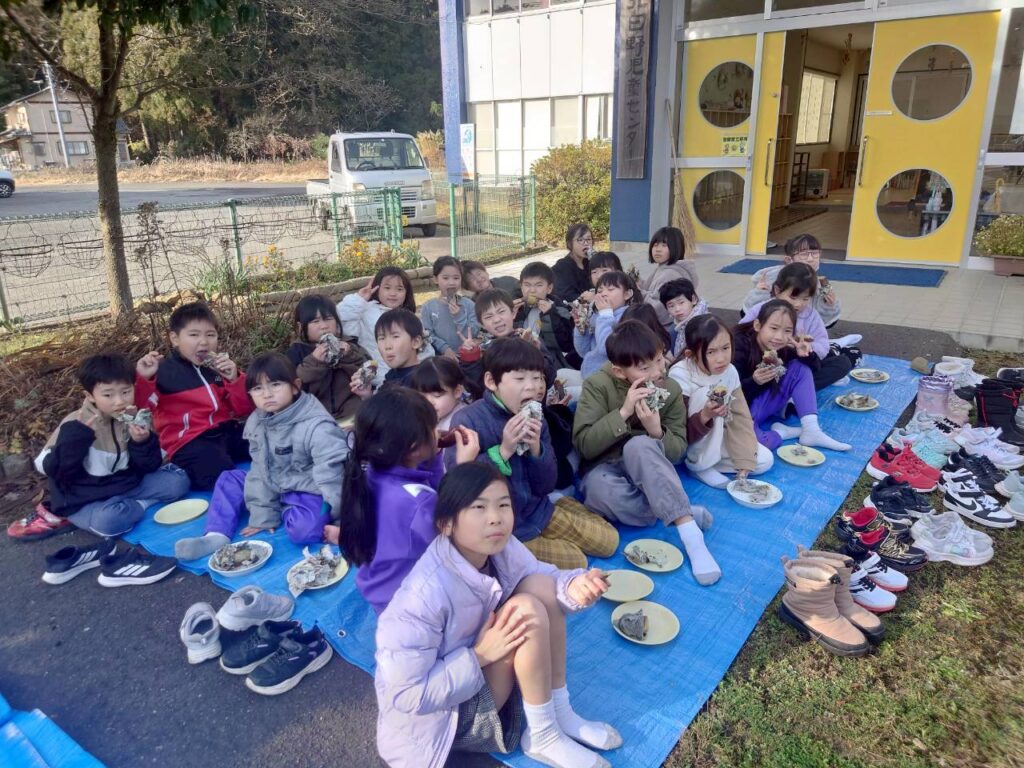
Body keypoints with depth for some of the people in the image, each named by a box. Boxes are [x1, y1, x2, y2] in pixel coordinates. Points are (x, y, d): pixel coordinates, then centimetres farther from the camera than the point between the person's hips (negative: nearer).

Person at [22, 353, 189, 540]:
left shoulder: (136, 420, -2)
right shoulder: (76, 423, -12)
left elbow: (149, 468, -1)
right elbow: (50, 468, -16)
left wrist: (143, 443, -22)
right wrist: (78, 433, -27)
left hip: (127, 486, 4)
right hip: (86, 499, -4)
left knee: (178, 481, -9)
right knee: (109, 519, -36)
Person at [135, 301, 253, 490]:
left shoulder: (220, 367, 14)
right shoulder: (164, 370, -1)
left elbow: (243, 410, 10)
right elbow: (142, 406, -15)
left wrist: (235, 380, -5)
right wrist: (143, 379, -31)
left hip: (226, 431, 6)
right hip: (189, 441, -6)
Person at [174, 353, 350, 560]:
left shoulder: (317, 426, -24)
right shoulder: (257, 423, -2)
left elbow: (331, 475, -25)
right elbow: (261, 470, 3)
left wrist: (340, 523, -25)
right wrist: (263, 515, 1)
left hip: (310, 494, -8)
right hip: (276, 489, 8)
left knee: (302, 527, -36)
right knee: (229, 479, 3)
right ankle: (217, 535, -7)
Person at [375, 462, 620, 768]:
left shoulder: (501, 548, -13)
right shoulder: (425, 594, -34)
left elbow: (545, 578, 2)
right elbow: (405, 695, -28)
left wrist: (574, 586, -21)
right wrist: (478, 656, -28)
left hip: (485, 673, 7)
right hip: (442, 716, -7)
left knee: (541, 586, -12)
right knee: (528, 609, -26)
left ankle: (560, 713, -1)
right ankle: (543, 738, -5)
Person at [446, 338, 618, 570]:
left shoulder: (535, 421, -1)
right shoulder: (468, 421, -19)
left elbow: (545, 487, -1)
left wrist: (536, 450, -20)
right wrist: (503, 451, -29)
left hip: (536, 511, 7)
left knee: (609, 540, 11)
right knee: (575, 562, -9)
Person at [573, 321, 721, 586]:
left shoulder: (671, 390, -5)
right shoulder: (597, 386, -13)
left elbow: (678, 450, -3)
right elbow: (584, 445, -17)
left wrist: (657, 431, -25)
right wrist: (623, 413, -28)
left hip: (647, 470, 1)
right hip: (605, 469, -1)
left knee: (639, 445, -36)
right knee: (599, 488, -39)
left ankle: (691, 534, -37)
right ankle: (686, 514, -25)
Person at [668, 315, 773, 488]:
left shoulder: (729, 371, -11)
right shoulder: (680, 376, -27)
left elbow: (740, 417, -7)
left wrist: (745, 463, -13)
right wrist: (704, 417, -43)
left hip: (718, 439, 5)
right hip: (688, 446, -5)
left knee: (765, 460, -7)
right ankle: (699, 463, -16)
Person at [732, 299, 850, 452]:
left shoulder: (783, 348, -5)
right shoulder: (740, 346, -23)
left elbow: (813, 366, 9)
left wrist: (806, 355, -14)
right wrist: (754, 381, -41)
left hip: (762, 405, 7)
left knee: (800, 367, -3)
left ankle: (811, 431, -7)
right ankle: (779, 433, -6)